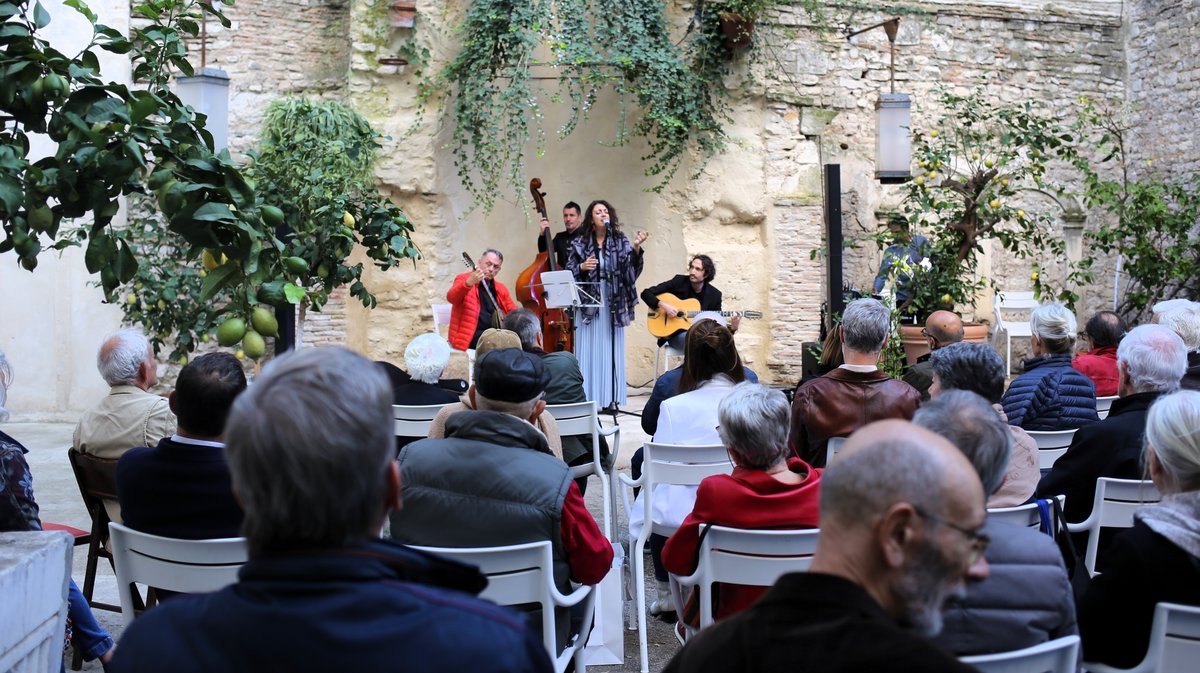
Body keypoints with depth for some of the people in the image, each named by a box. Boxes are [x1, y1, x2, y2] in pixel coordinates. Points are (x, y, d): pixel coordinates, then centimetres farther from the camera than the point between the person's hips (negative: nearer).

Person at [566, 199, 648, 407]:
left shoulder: (620, 241, 3)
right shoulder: (580, 243, 2)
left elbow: (631, 266, -11)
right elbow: (568, 273, 3)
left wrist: (636, 248, -28)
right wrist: (582, 267, -16)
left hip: (613, 303, 1)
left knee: (611, 351, 4)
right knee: (589, 351, 0)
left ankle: (611, 398, 9)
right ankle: (588, 399, 5)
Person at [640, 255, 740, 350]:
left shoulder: (714, 295, 1)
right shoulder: (679, 282, -3)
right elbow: (646, 293, -3)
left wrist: (732, 328, -16)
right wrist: (663, 305, -19)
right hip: (675, 334, -3)